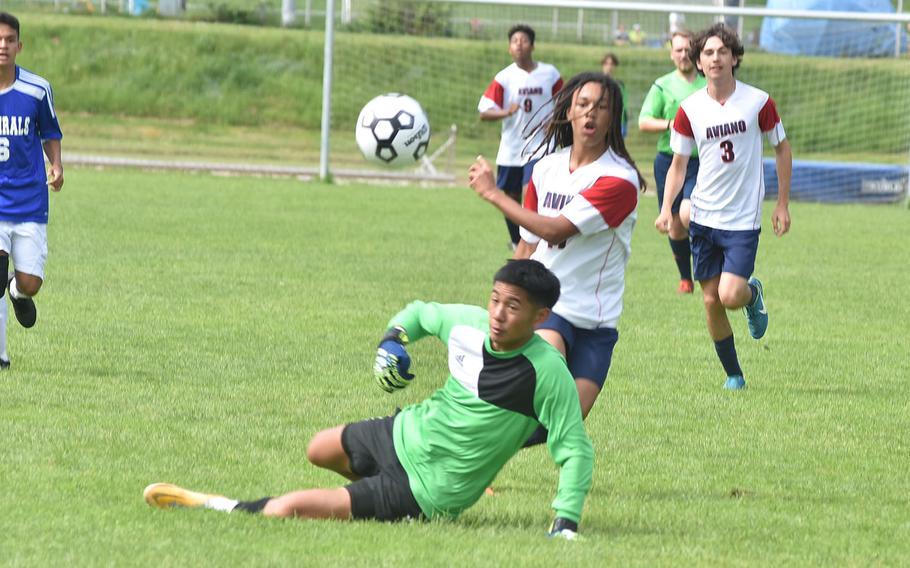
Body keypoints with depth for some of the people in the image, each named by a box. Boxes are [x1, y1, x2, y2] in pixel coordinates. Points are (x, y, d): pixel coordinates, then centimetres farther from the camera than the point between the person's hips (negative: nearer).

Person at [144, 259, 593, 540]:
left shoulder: (547, 372, -27)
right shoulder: (467, 323, -8)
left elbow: (576, 450, -21)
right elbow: (420, 313, 14)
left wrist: (567, 522, -31)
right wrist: (394, 337, -7)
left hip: (425, 492, -7)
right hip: (407, 433, 7)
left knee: (284, 510, -16)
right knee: (321, 450, 36)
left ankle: (218, 509, 8)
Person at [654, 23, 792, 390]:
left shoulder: (758, 102, -7)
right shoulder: (690, 109, -2)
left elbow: (782, 149, 6)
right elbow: (678, 164, 6)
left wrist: (783, 205, 4)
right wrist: (667, 209, -9)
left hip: (744, 220, -3)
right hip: (704, 218, 3)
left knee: (730, 297, -16)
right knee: (711, 301, 3)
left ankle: (752, 294, 20)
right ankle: (733, 374, 20)